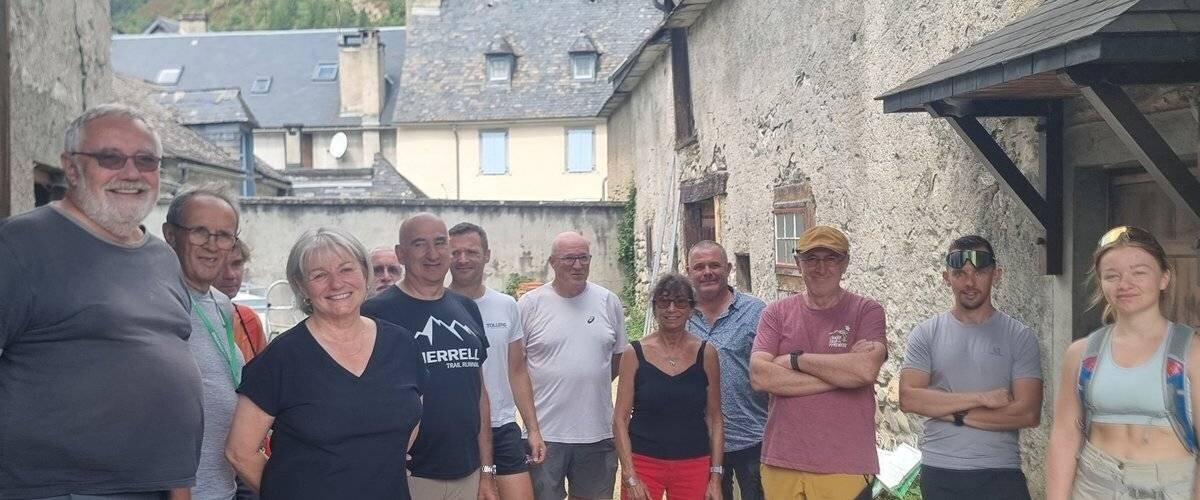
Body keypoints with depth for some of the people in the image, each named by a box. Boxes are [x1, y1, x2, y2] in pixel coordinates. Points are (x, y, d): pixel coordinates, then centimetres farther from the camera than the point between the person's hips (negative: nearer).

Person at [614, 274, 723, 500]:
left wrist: (715, 477, 0)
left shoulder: (706, 354, 1)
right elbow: (620, 419, -2)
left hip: (694, 465, 1)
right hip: (643, 462, -1)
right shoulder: (635, 353, -2)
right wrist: (630, 477, -8)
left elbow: (714, 420, 4)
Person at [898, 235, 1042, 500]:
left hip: (999, 474, -1)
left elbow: (1028, 413, -8)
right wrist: (981, 398, -13)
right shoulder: (926, 334, 3)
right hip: (939, 474, 1)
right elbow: (908, 398, -9)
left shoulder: (1020, 337, 1)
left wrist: (953, 413, -10)